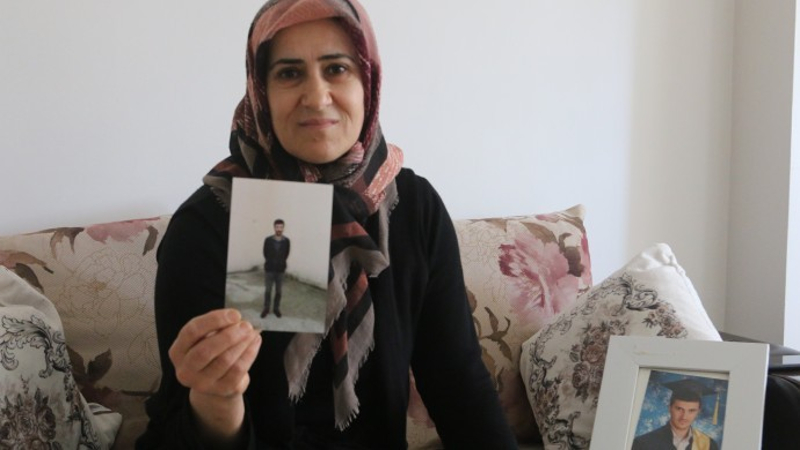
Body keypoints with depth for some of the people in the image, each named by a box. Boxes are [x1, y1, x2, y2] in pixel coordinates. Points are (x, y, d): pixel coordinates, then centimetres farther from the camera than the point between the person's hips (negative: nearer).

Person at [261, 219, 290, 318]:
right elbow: (265, 253, 2)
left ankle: (277, 308, 23)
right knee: (267, 290, 6)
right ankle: (266, 308, 19)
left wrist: (280, 263, 9)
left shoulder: (286, 241, -6)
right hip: (269, 269, -1)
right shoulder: (268, 240, -9)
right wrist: (271, 262, 8)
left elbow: (286, 254, 6)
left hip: (280, 270, 1)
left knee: (279, 291, 10)